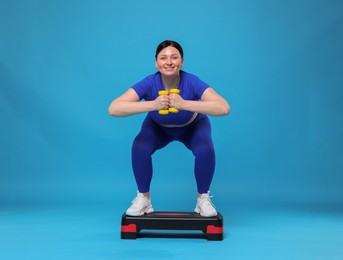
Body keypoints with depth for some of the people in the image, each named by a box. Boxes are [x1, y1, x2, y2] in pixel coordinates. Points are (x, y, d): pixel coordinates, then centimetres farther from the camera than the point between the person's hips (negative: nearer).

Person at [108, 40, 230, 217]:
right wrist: (152, 104, -56)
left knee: (205, 150, -29)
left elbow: (224, 108, -49)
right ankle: (143, 198, -4)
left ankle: (203, 199, -4)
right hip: (158, 127, 1)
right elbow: (113, 109, -45)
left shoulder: (191, 82, -36)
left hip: (192, 126, 0)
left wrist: (184, 104, -58)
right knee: (140, 147, -27)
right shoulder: (149, 83, -34)